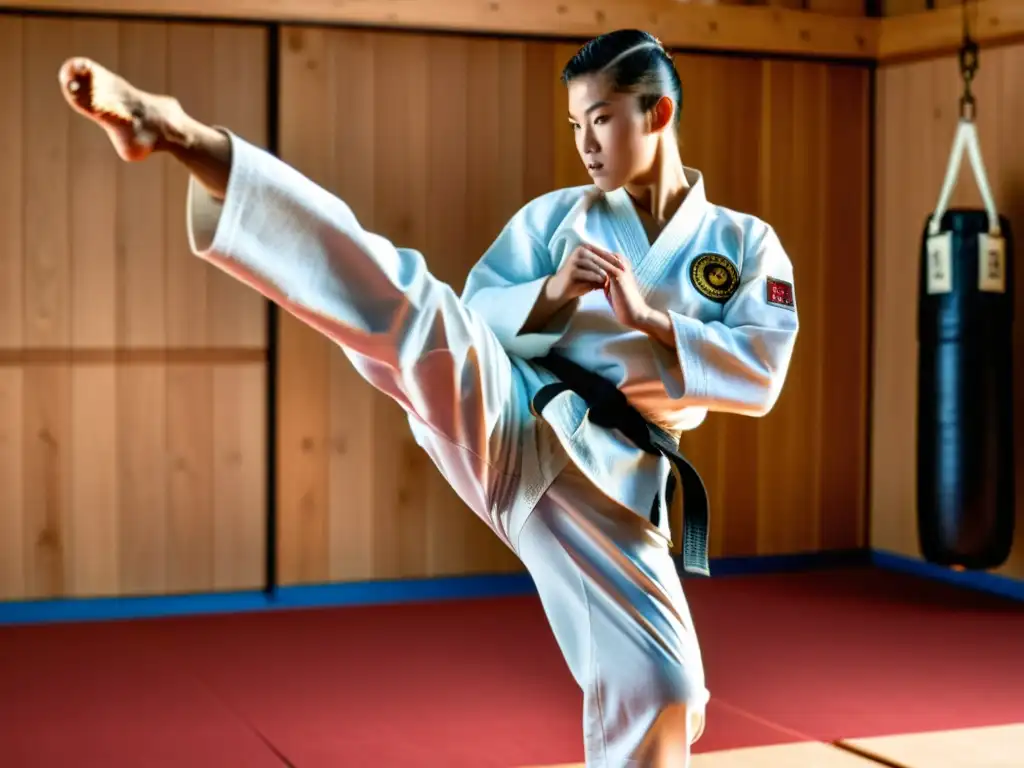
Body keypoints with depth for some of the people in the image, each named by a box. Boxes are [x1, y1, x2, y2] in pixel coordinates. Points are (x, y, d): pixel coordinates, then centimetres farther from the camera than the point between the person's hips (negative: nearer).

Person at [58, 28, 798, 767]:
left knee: (657, 687, -1)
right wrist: (548, 295, -10)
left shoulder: (746, 244, 9)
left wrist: (649, 320, -13)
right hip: (511, 423, -1)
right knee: (409, 302, -27)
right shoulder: (557, 215, 10)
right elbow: (473, 317, 8)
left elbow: (760, 376, -2)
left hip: (611, 482, 2)